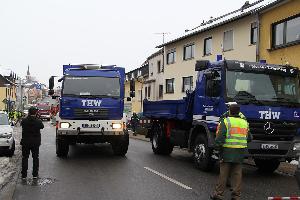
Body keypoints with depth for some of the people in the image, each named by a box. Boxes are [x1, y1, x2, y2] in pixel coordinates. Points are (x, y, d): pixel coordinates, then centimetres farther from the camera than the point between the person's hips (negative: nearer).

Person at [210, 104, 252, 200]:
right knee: (237, 173, 8)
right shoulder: (245, 123, 12)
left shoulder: (225, 121, -5)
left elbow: (220, 137, -13)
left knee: (223, 173, 1)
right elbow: (249, 138, 17)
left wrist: (218, 147, -8)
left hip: (227, 150, -4)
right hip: (240, 152, 4)